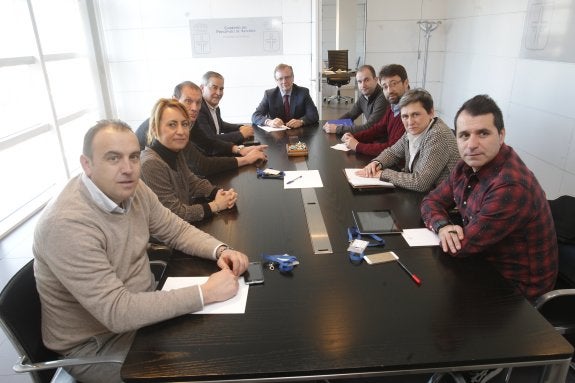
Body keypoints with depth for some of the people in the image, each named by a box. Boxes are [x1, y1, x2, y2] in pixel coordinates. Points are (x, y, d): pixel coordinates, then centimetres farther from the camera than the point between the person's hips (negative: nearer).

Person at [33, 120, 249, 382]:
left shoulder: (131, 189, -7)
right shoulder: (67, 224, -31)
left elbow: (177, 230, 4)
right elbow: (117, 312, -33)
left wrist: (219, 250, -15)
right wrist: (206, 293, -32)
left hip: (145, 310, 7)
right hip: (96, 343, -6)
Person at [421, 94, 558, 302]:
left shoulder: (511, 187, -32)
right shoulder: (469, 166, -5)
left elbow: (462, 246, -28)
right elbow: (431, 202, 2)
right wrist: (443, 226, -19)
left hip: (516, 287, -7)